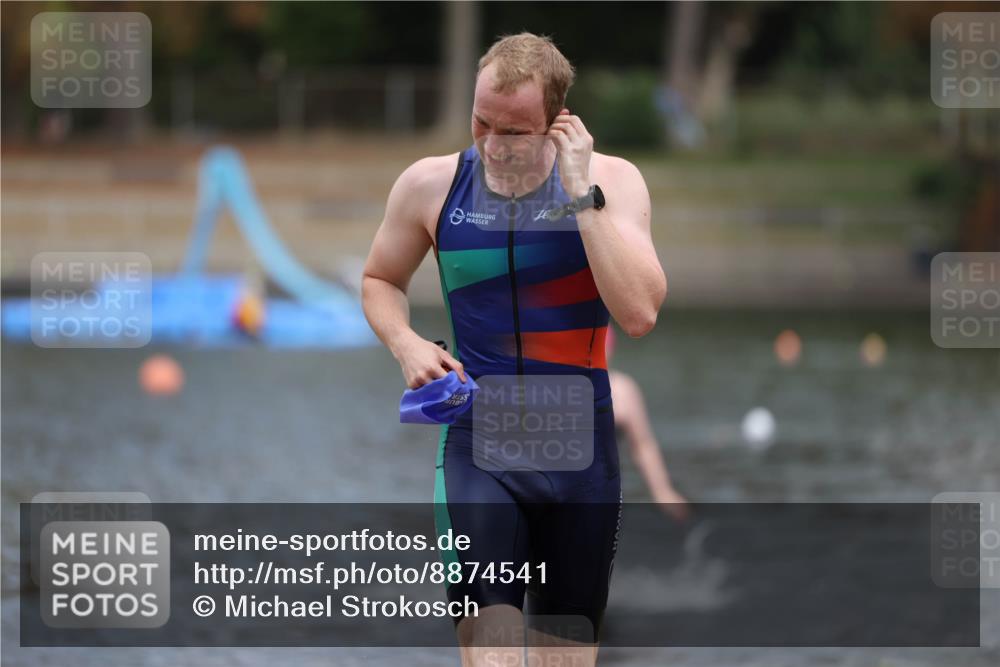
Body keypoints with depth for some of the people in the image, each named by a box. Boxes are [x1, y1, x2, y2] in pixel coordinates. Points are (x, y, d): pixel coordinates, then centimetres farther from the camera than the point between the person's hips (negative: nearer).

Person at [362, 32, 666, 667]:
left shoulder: (611, 182, -5)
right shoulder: (431, 185, -1)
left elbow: (640, 312, -19)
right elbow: (380, 281, 17)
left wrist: (581, 193, -20)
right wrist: (406, 345, -4)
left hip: (579, 448, 1)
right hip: (477, 443, -1)